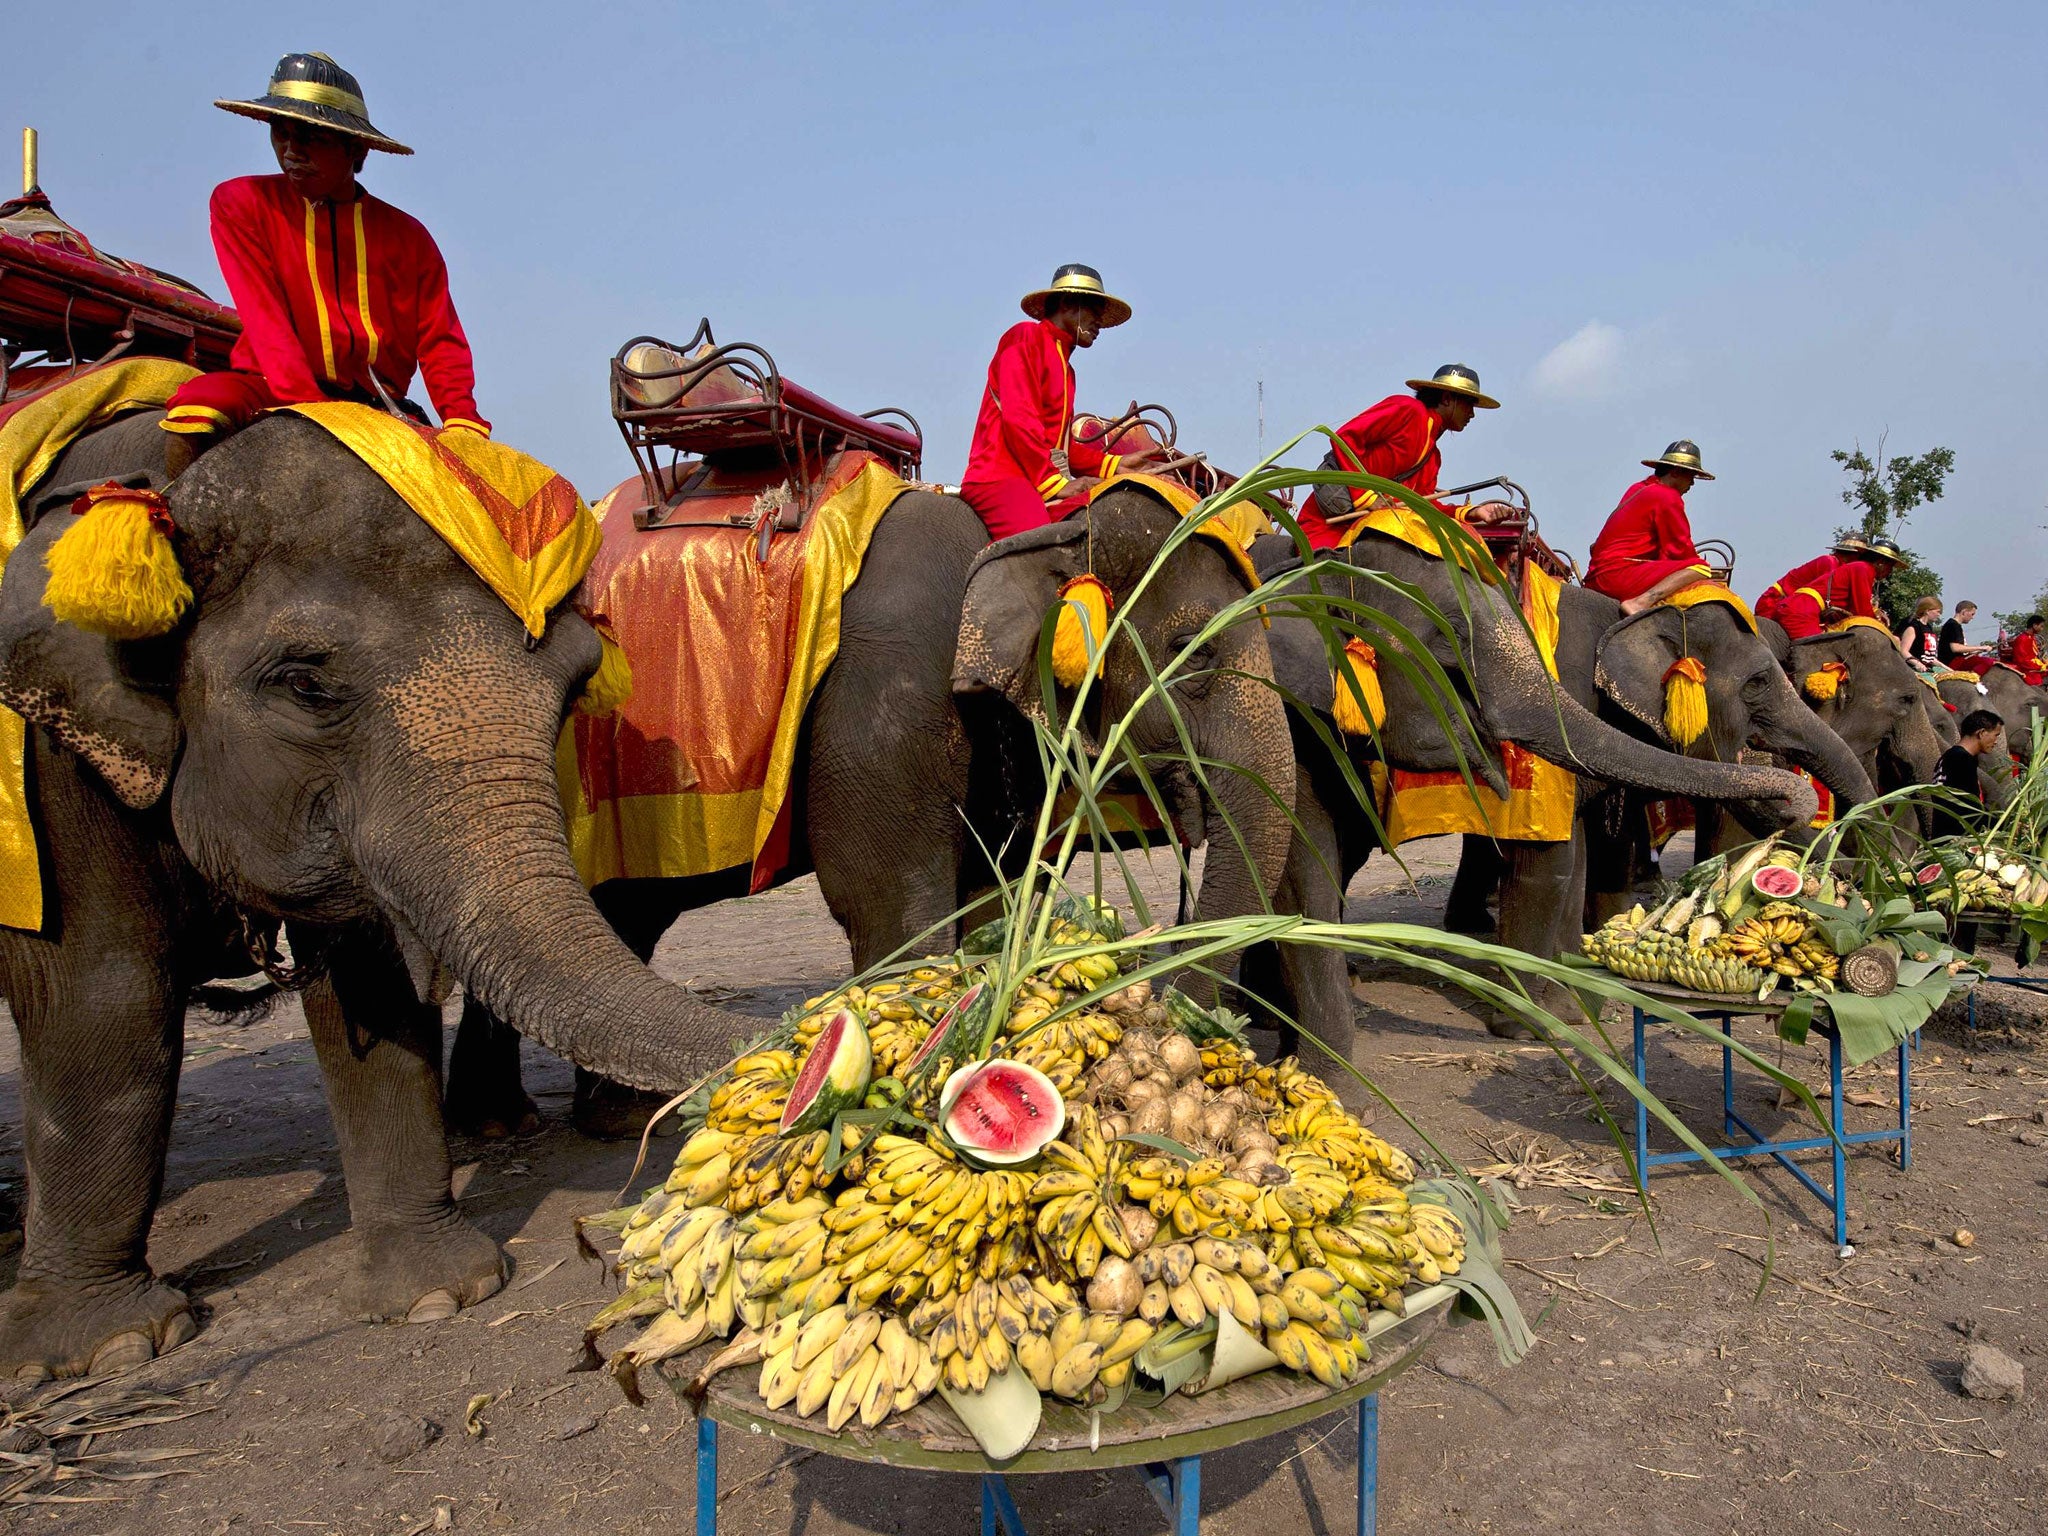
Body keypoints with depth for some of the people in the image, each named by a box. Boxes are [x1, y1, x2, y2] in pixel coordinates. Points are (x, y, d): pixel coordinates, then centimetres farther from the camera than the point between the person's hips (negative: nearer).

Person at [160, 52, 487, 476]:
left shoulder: (408, 235, 9)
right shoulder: (240, 203, 5)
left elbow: (441, 342, 3)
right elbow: (264, 316, -7)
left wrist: (462, 421, -17)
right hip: (273, 392, -2)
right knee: (198, 410, -33)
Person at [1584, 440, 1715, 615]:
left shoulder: (1638, 489, 22)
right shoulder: (1667, 497, -6)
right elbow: (1680, 549, -6)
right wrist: (1695, 561, 13)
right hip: (1619, 573, -10)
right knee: (1701, 569, -19)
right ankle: (1640, 603, -30)